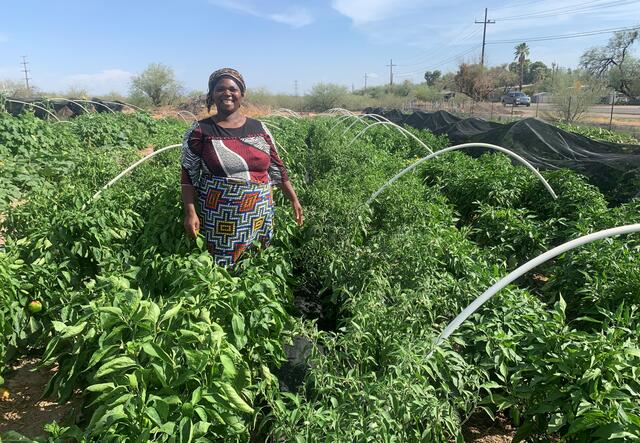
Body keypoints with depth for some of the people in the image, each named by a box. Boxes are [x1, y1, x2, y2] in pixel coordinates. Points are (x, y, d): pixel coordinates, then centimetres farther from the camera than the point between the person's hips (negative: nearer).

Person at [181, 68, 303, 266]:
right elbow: (188, 176, -2)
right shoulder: (200, 131, -1)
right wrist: (190, 212, -9)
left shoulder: (259, 128, 6)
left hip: (260, 217, 3)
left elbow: (277, 168, 10)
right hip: (218, 220, -2)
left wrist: (294, 200, 9)